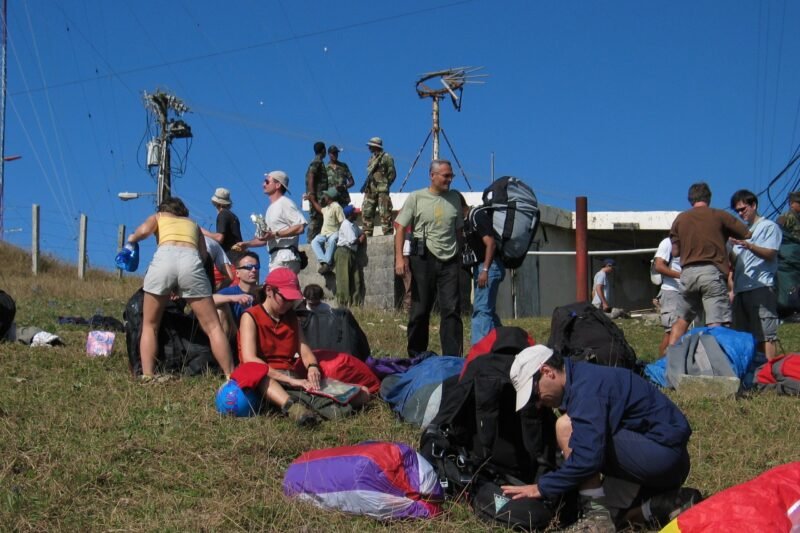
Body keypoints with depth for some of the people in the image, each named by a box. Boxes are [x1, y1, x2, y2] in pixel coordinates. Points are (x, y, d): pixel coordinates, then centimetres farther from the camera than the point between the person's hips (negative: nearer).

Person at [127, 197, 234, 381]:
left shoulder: (158, 216, 33)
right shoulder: (193, 223, 39)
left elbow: (144, 230, 10)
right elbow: (203, 254, 26)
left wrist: (132, 238, 30)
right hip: (191, 260, 1)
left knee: (150, 325, 15)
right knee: (213, 327, 5)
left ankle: (147, 377, 2)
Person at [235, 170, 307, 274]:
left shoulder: (285, 203, -5)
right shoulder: (271, 208, 25)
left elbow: (300, 227, -18)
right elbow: (266, 238, 27)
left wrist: (275, 234, -18)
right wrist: (247, 244, 15)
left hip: (285, 258, -10)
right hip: (275, 258, 10)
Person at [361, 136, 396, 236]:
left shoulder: (386, 158, -4)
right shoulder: (371, 158, 19)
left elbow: (392, 174, -5)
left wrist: (385, 185, -6)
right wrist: (366, 185, 9)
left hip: (382, 191, -8)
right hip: (370, 191, 8)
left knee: (384, 213, -10)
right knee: (366, 213, 6)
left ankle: (388, 234, -9)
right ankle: (367, 235, 12)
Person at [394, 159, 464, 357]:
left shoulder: (454, 198, 11)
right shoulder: (416, 198, 0)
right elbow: (400, 228, -2)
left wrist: (459, 256, 17)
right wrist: (399, 257, -11)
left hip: (449, 261, 3)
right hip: (424, 259, -3)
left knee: (452, 310, -5)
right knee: (420, 311, 4)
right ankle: (416, 357, 16)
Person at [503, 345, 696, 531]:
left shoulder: (587, 386, -19)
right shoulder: (584, 378, 12)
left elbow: (587, 458, -27)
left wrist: (542, 488, -16)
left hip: (663, 452, -11)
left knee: (566, 426, -17)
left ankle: (597, 515, -14)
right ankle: (671, 502, 8)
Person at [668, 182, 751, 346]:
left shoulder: (680, 219, 11)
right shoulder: (719, 215, 3)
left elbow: (675, 251, 12)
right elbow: (747, 234, 7)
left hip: (688, 272, 4)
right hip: (712, 271, -4)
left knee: (682, 320, 17)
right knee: (716, 324, -8)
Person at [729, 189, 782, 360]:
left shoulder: (769, 226, 6)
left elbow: (770, 254, -8)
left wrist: (749, 246, -24)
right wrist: (730, 247, 2)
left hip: (761, 287, -7)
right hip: (741, 289, 7)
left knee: (765, 336, -13)